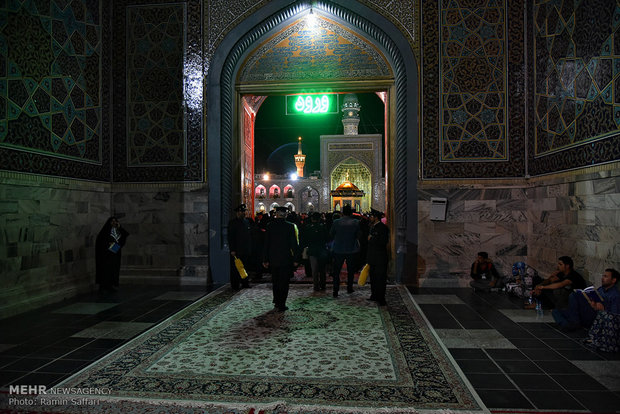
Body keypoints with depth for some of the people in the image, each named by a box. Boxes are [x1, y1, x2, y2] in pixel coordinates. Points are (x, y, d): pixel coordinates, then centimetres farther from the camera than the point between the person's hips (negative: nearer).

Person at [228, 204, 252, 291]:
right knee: (235, 268, -1)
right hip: (236, 250, -6)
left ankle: (245, 283, 22)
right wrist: (232, 250, -14)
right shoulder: (232, 223, -6)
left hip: (246, 250, 6)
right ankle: (235, 285, 6)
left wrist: (250, 247, 14)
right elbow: (230, 237, -9)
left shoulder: (247, 221, 13)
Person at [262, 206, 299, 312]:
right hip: (286, 259, -3)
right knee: (284, 282, 6)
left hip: (273, 259, 3)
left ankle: (277, 303, 27)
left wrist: (265, 259, 8)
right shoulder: (290, 226, -10)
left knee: (275, 282, 18)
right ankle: (281, 305, 6)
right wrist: (295, 259, 0)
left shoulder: (270, 226, -3)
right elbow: (294, 244, -8)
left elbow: (266, 244, 1)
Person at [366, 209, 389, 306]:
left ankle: (381, 299, 3)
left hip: (380, 258, -9)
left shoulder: (382, 227, -13)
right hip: (372, 257, 9)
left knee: (380, 278, -3)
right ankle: (374, 295, 26)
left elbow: (384, 241, -23)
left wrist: (372, 238, -16)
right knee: (373, 277, 15)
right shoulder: (372, 227, 14)